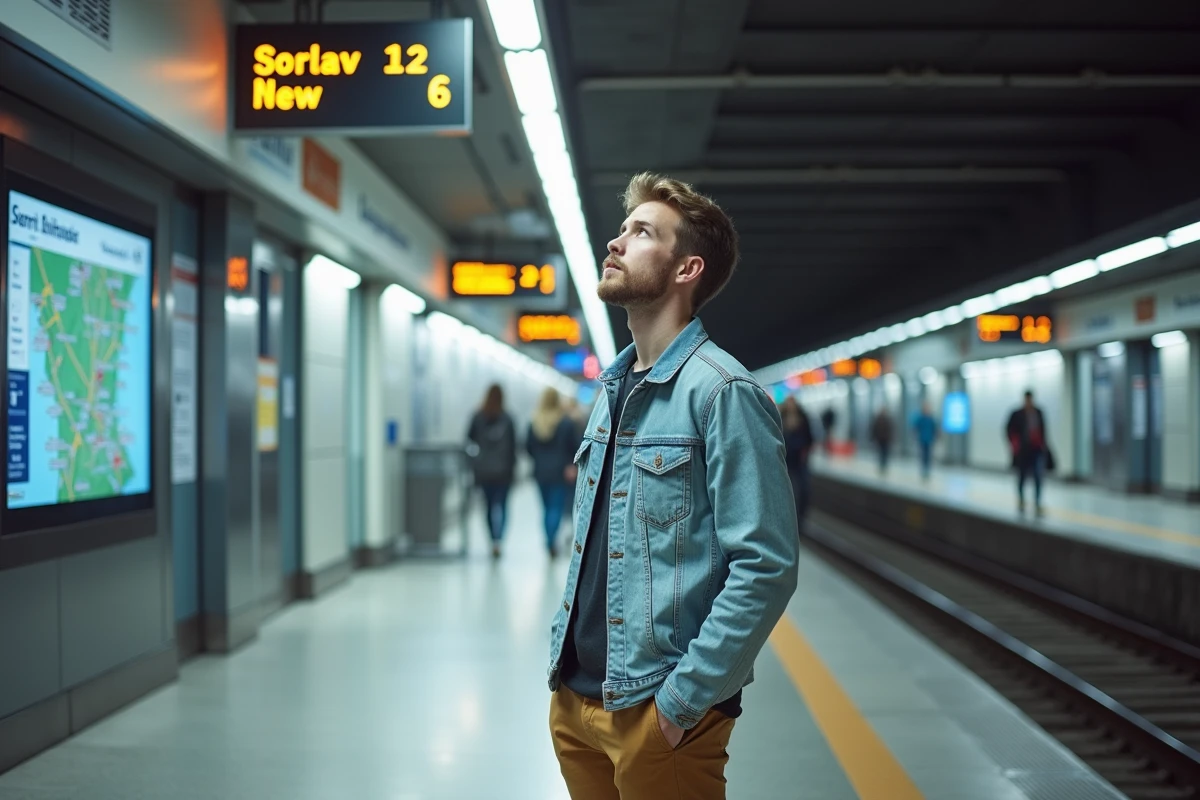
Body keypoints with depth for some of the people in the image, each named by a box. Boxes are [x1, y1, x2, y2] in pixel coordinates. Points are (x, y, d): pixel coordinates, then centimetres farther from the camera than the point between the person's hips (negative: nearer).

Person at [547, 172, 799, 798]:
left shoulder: (722, 391, -14)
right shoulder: (613, 390, 11)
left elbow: (767, 567, -19)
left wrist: (682, 700, -19)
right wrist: (561, 649, 11)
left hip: (658, 715, -7)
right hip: (574, 700, 7)